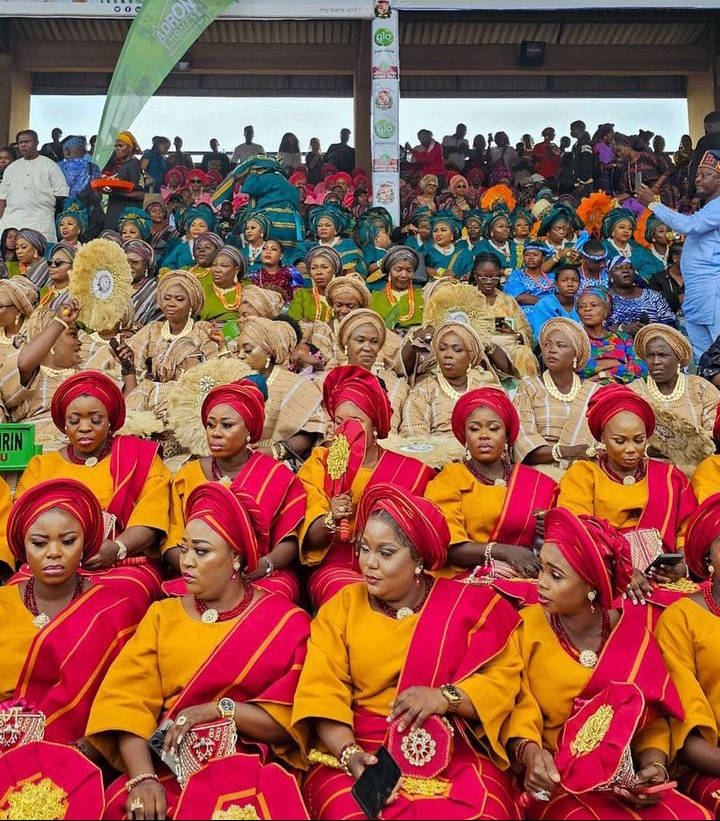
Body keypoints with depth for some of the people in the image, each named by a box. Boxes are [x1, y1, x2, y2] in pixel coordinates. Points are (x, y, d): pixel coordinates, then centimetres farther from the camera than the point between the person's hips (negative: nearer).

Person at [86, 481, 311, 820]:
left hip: (250, 766, -2)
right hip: (168, 765, 3)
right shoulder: (162, 615, 9)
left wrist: (216, 710, -14)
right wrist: (142, 778, -17)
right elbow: (129, 703, -2)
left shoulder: (286, 622, 0)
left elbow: (291, 721, -5)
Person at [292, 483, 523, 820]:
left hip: (454, 756, 1)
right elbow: (323, 692, -4)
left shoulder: (467, 605, 4)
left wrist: (446, 697, -17)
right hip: (361, 753, 0)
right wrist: (348, 752, -19)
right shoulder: (342, 607, 4)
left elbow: (503, 680, -2)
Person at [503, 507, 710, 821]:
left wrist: (654, 765, -12)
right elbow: (517, 706, -7)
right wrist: (530, 753, -25)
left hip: (622, 779, 4)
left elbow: (653, 722, 6)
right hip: (552, 778, -3)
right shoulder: (526, 625, -6)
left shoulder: (634, 638, 0)